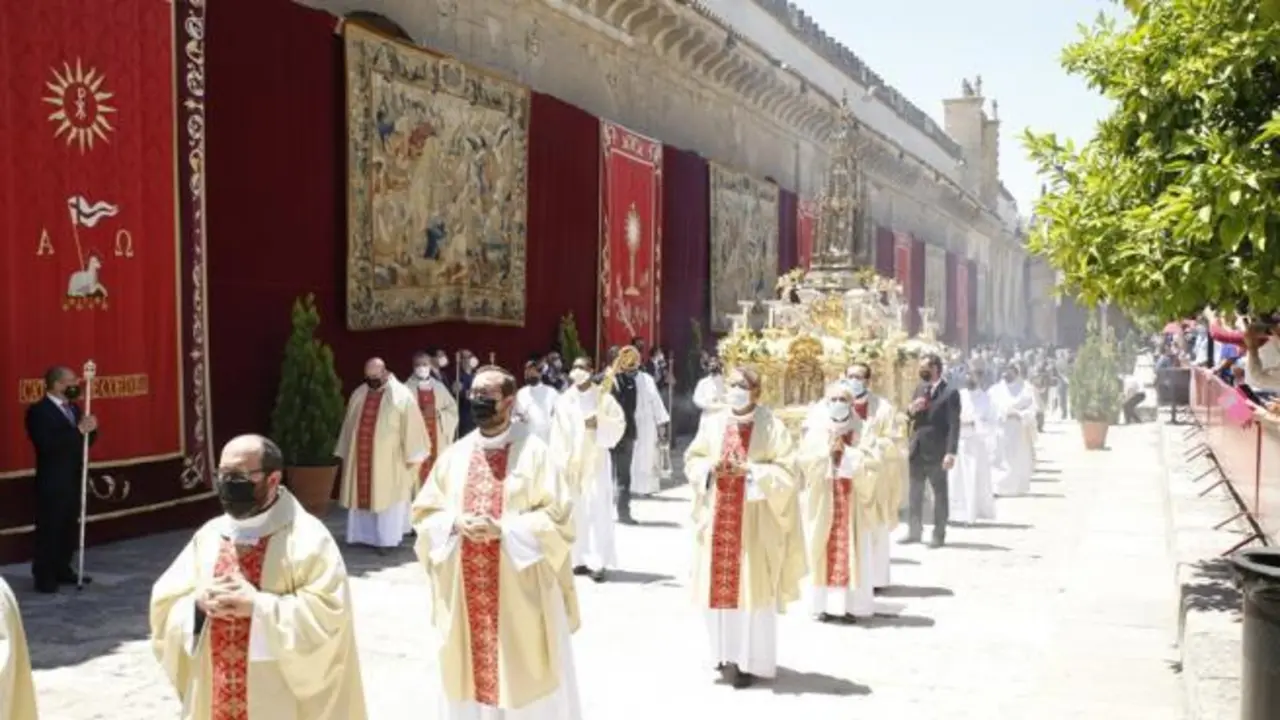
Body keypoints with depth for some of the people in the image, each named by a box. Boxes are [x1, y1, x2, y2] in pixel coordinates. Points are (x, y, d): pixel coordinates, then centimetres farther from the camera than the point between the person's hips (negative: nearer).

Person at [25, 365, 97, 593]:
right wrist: (78, 430, -26)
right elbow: (47, 444, -24)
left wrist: (90, 428, -7)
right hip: (52, 482, -8)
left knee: (70, 528, 12)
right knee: (49, 529, -2)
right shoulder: (38, 411, -12)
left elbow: (87, 440, 14)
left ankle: (63, 571, 23)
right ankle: (44, 578, 4)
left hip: (73, 479, 8)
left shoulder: (73, 408, 13)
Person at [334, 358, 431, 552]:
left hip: (389, 461, -5)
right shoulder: (358, 395, 8)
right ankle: (362, 535, 22)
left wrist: (412, 457, -10)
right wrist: (345, 453, 15)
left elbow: (412, 427, -8)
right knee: (361, 496, 11)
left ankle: (386, 539, 7)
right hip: (360, 458, 5)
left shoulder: (402, 395, -8)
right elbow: (349, 425, 14)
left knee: (387, 498, 1)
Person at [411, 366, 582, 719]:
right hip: (465, 592, 4)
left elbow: (558, 517, -9)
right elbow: (424, 514, 11)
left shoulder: (533, 451, -6)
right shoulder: (455, 454, 7)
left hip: (519, 591, -4)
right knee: (469, 670, 11)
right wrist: (456, 523, -10)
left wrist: (503, 528, -19)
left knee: (523, 679, 4)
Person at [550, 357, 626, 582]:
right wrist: (560, 462, -3)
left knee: (597, 511, -7)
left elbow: (619, 422, -1)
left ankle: (598, 562, -7)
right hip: (572, 462, 3)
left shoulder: (603, 397, 0)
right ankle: (580, 559, 10)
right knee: (576, 511, 3)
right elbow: (557, 433, 4)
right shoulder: (564, 401, 6)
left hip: (596, 461, -3)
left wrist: (599, 424, -17)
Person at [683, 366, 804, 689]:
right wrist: (710, 468, -9)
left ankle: (751, 662, 9)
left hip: (755, 522, -4)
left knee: (751, 588, -1)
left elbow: (787, 471, -8)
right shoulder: (714, 424, 6)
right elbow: (691, 459, 11)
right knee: (719, 586, 7)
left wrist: (749, 471, -18)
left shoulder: (772, 427, -6)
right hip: (718, 518, 4)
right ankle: (727, 655, 23)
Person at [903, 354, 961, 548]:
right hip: (916, 449, 7)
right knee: (914, 493, 12)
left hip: (936, 452, -7)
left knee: (940, 493, 5)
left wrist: (951, 453, -22)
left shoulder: (949, 393, -12)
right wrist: (911, 410, -9)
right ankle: (914, 531, 22)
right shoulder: (920, 388, 10)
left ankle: (939, 535, 12)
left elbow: (954, 425, -16)